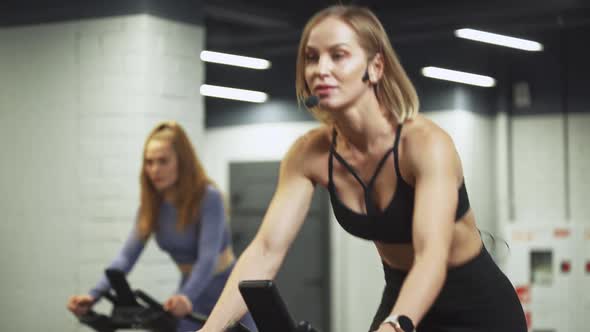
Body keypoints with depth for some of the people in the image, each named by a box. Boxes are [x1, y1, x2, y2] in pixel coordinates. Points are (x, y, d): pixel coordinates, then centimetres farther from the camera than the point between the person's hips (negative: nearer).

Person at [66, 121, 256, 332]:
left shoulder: (209, 198, -22)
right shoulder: (151, 205, -5)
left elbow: (208, 257, -33)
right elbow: (127, 256, -11)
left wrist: (186, 298, -51)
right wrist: (94, 295, -27)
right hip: (193, 293, 5)